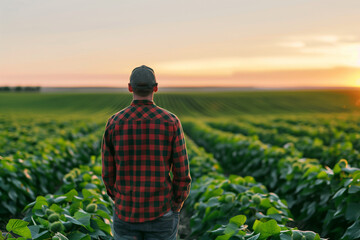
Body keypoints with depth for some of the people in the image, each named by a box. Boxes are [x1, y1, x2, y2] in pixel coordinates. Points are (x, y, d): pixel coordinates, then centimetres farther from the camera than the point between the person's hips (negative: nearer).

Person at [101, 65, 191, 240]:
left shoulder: (114, 123, -5)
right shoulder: (171, 122, -9)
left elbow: (108, 173, 2)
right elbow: (182, 174, -8)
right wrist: (174, 210, 7)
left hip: (127, 214, 1)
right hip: (161, 213, -1)